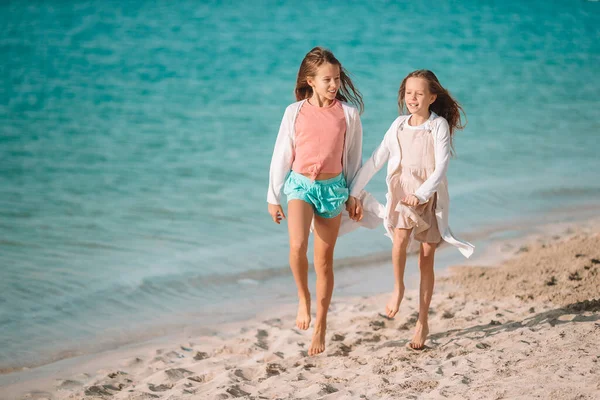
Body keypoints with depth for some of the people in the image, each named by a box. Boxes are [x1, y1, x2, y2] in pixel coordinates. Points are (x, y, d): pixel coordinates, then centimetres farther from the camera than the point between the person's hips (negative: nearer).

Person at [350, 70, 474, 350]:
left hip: (430, 197, -2)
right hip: (403, 194, 2)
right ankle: (398, 289, -2)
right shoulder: (399, 126, 3)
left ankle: (422, 323, 13)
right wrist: (353, 193, 2)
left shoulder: (439, 125, -7)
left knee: (426, 260, 4)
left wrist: (421, 194, -28)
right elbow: (375, 160, 4)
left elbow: (441, 167, -15)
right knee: (400, 238, -27)